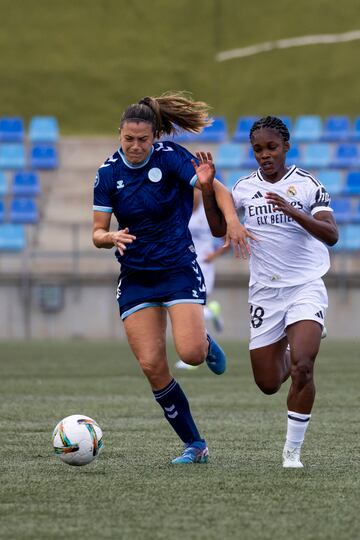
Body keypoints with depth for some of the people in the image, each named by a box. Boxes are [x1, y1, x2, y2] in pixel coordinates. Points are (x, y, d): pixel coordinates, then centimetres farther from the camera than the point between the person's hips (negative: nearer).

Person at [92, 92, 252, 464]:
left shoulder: (171, 157, -10)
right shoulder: (108, 173, -2)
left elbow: (216, 190, -16)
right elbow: (97, 232, -1)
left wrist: (231, 220, -36)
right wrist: (110, 237, -24)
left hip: (179, 268, -3)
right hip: (135, 276, 3)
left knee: (190, 353, -21)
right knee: (152, 367, -7)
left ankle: (206, 343, 19)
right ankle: (195, 445, 6)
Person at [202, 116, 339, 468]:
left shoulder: (308, 184, -5)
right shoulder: (245, 187, 5)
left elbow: (331, 235, -14)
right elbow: (218, 228, 10)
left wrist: (294, 212, -28)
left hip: (306, 287, -4)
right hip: (265, 291, 4)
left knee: (302, 367, -24)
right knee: (268, 384, 6)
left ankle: (292, 450, -10)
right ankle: (287, 355, 43)